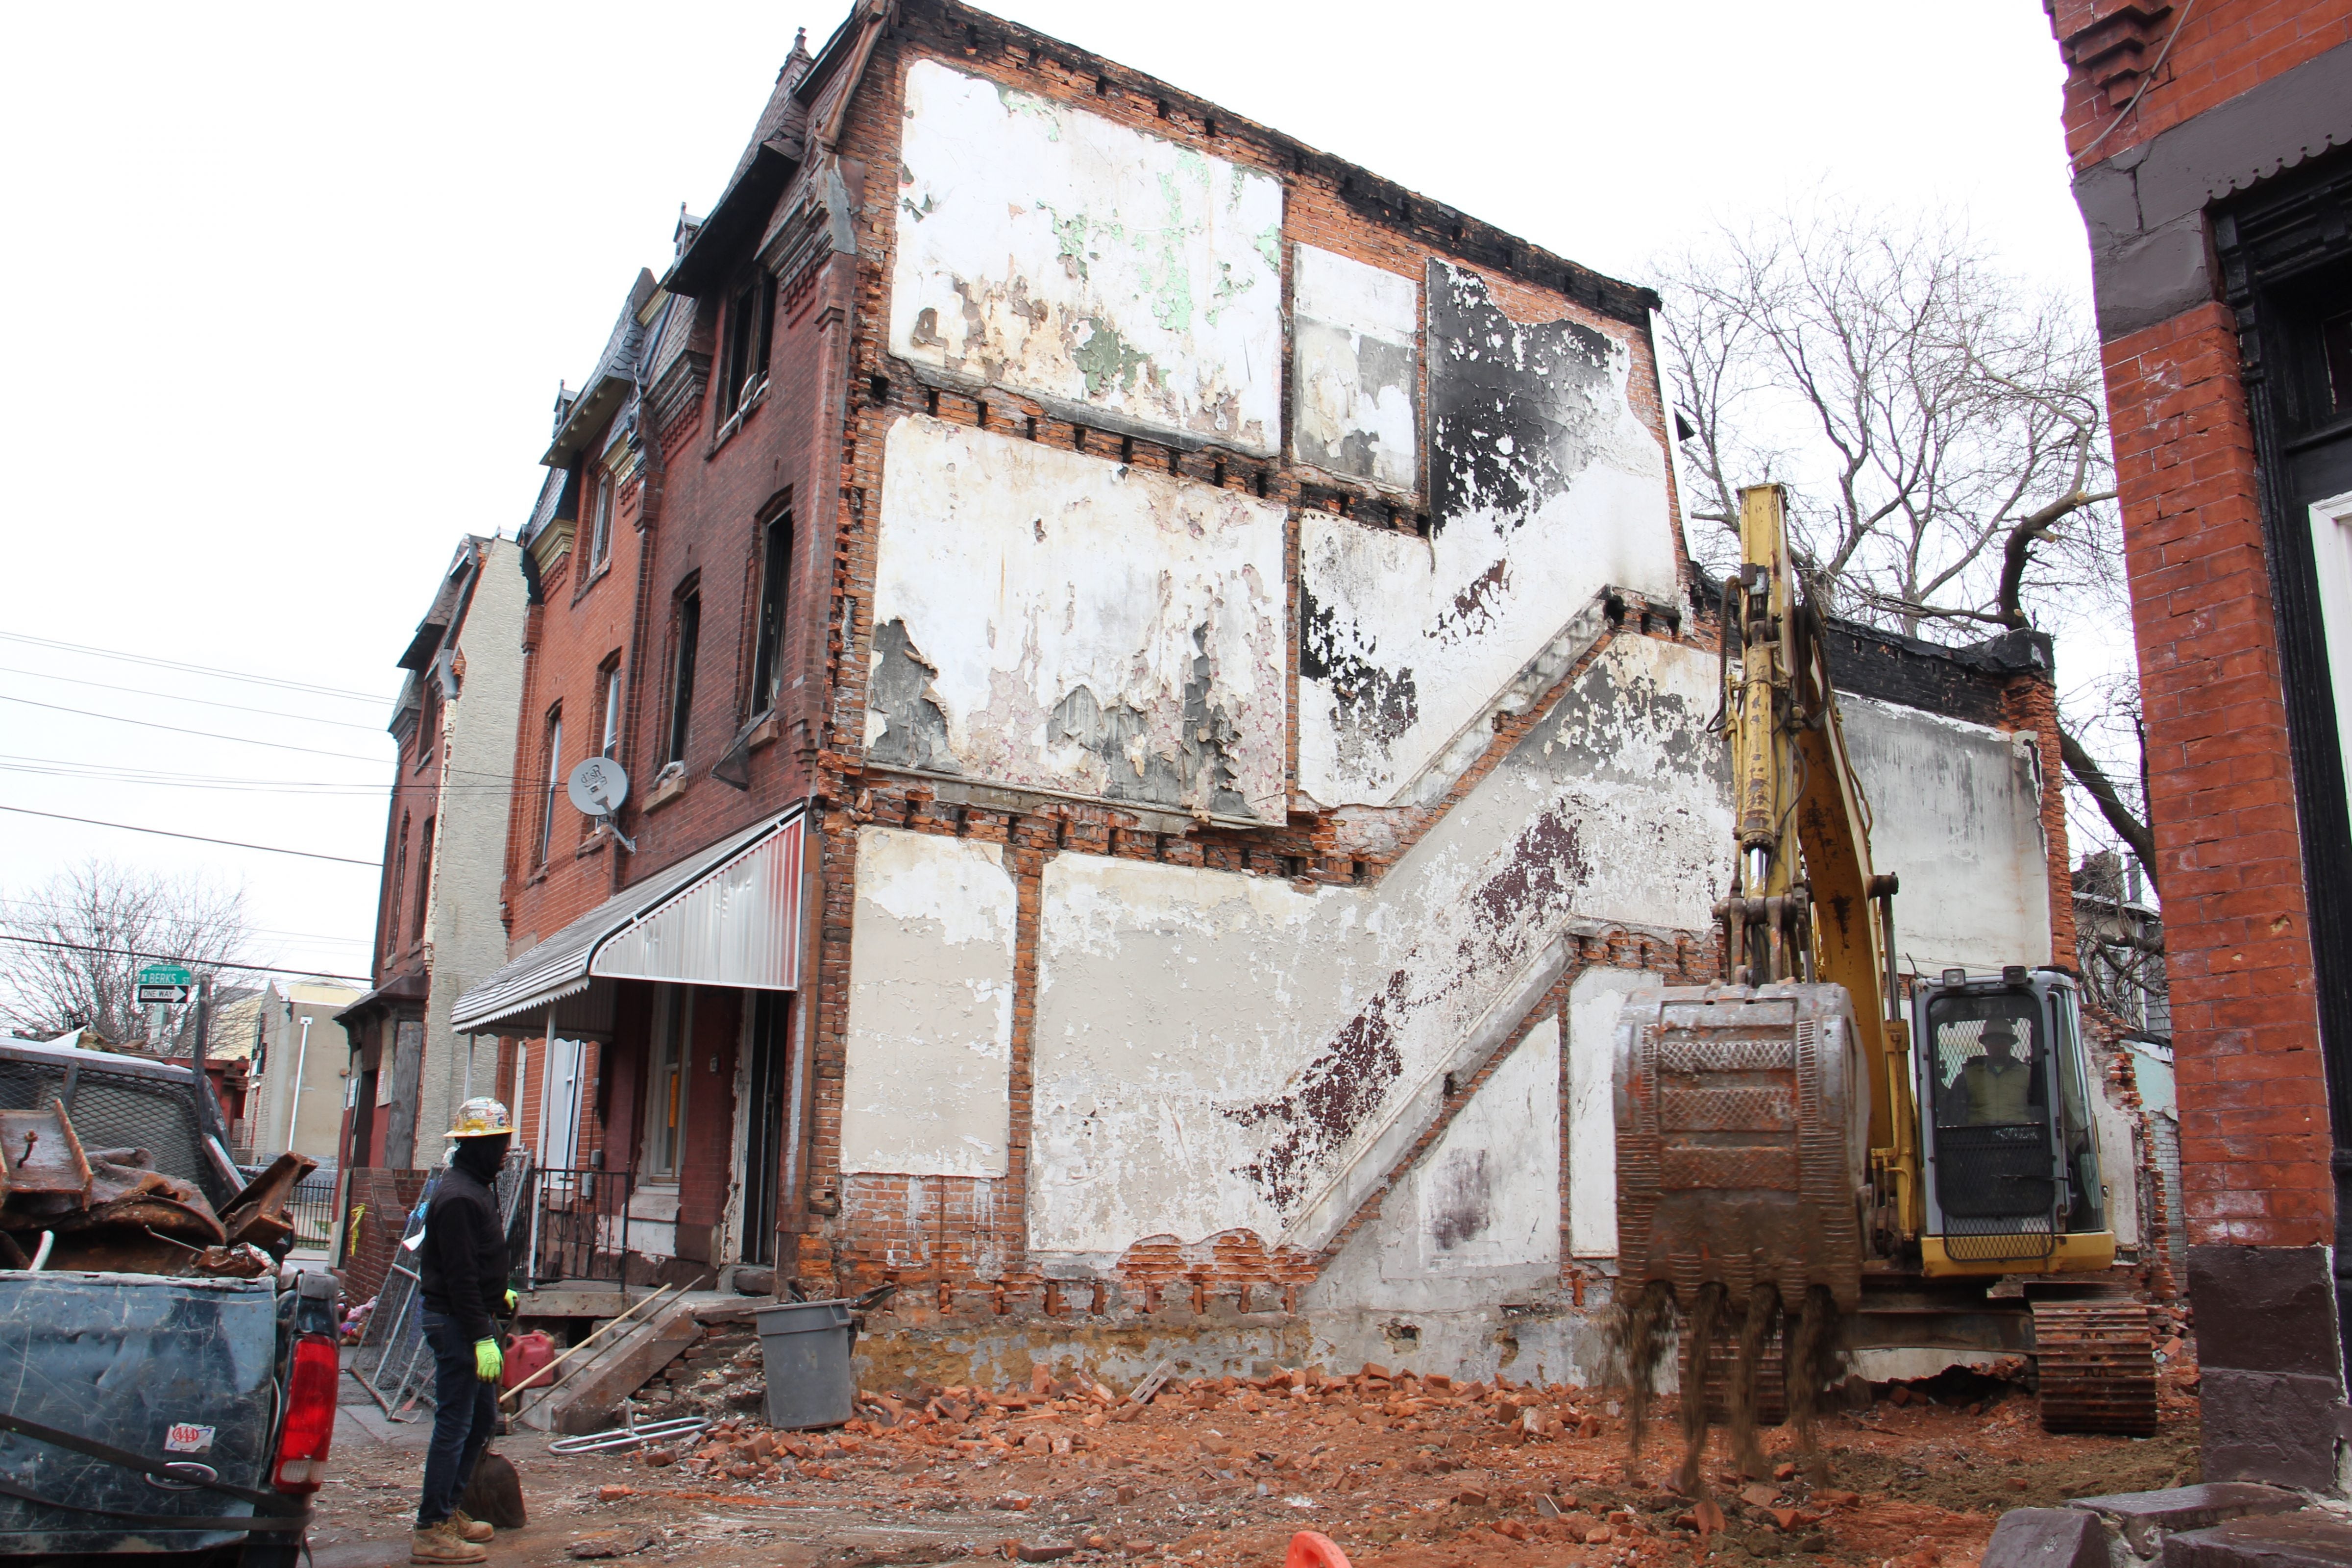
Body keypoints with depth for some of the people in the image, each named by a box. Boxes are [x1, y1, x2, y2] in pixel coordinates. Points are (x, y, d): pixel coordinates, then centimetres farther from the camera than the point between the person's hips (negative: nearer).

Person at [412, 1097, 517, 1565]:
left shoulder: (476, 1188, 12)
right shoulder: (458, 1197, -20)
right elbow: (460, 1276, -23)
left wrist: (497, 1294, 36)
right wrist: (482, 1337, -24)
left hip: (475, 1317, 10)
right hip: (458, 1322, -10)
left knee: (483, 1419, 17)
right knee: (454, 1425, -4)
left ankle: (447, 1509, 28)